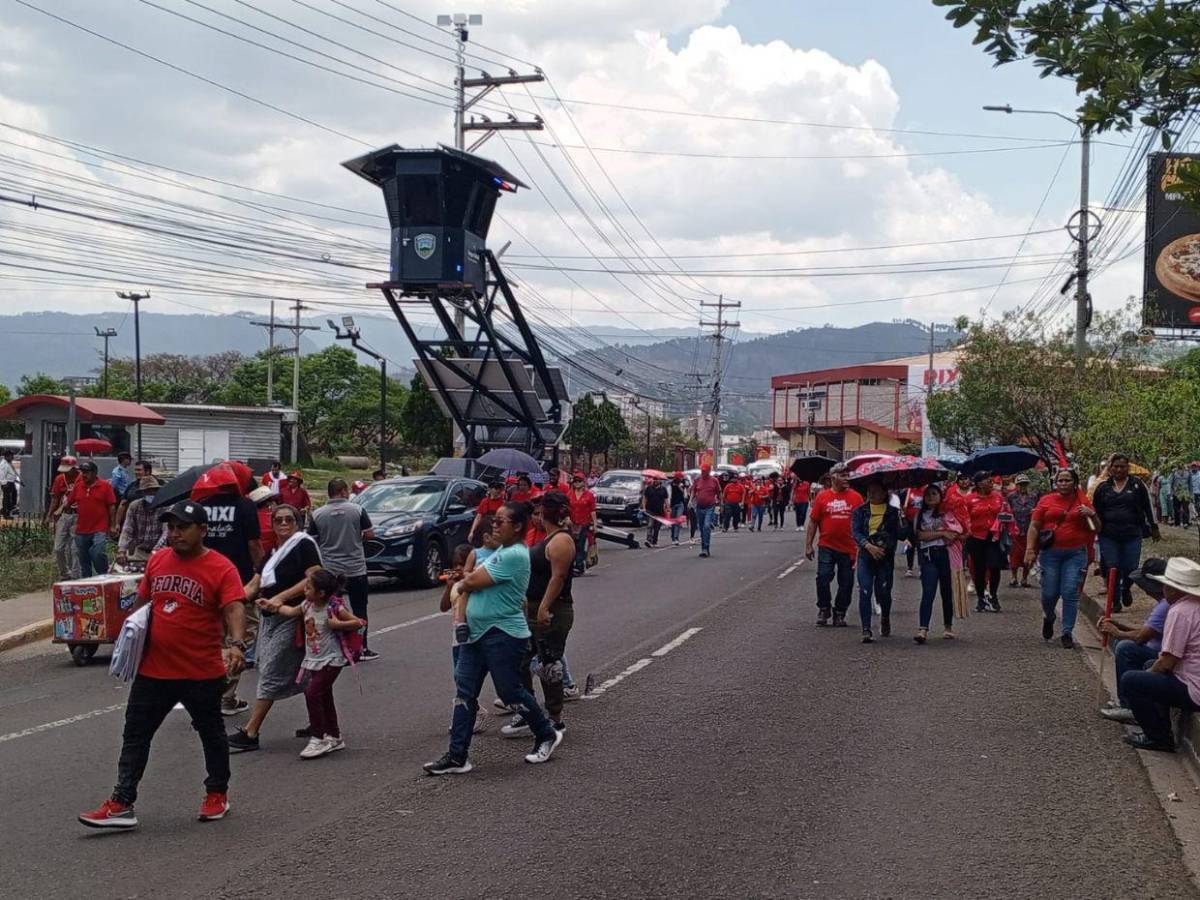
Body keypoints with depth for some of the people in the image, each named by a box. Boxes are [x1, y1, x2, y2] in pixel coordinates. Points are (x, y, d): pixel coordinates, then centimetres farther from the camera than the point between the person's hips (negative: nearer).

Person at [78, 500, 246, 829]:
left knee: (211, 733, 13)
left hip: (202, 673, -5)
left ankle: (217, 795, 31)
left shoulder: (221, 568, -14)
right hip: (153, 669, 5)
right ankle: (122, 804, 9)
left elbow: (233, 609, -25)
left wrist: (237, 645, -41)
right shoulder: (158, 560, 5)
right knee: (135, 734, 5)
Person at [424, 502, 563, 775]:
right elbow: (471, 580, 21)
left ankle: (547, 735, 26)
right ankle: (457, 756, 7)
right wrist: (469, 580, -1)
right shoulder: (502, 551, 14)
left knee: (510, 691, 3)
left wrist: (462, 583, 2)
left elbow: (472, 582, -19)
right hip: (477, 632, 10)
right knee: (464, 691, 5)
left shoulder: (515, 555, -19)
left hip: (503, 635, -10)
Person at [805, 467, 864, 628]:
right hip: (827, 546, -1)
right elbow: (813, 522, 5)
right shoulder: (822, 497, 2)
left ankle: (839, 614, 21)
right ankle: (823, 609, 15)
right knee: (823, 578, -6)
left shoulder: (856, 497, 3)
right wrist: (808, 545, 2)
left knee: (846, 584, 6)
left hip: (849, 548, 1)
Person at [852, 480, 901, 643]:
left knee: (883, 592, 0)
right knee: (865, 591, -10)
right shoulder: (860, 511, 9)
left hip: (886, 557, 0)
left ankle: (885, 619, 33)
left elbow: (899, 534, 4)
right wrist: (869, 546, -17)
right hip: (865, 556, 0)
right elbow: (855, 532, -3)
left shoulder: (893, 512, 9)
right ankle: (866, 630, -7)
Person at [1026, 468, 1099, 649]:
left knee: (1070, 593, -5)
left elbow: (1097, 528, 11)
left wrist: (1092, 514, -9)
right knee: (1050, 593, 2)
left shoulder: (1082, 501, 7)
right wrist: (1030, 550, -5)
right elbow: (1034, 527, 4)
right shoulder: (1046, 501, 5)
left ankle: (1067, 633, 3)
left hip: (1075, 553, 0)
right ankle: (1048, 618, 34)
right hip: (1051, 553, 0)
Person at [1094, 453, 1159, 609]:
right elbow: (1096, 510, 12)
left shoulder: (1137, 484, 4)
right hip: (1108, 536, 1)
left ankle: (1126, 589, 31)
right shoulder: (1103, 486, 7)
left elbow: (1147, 507, 8)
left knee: (1130, 569, -1)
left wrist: (1153, 528, 9)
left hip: (1132, 535, -1)